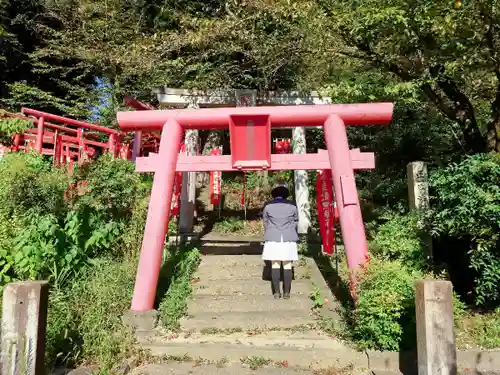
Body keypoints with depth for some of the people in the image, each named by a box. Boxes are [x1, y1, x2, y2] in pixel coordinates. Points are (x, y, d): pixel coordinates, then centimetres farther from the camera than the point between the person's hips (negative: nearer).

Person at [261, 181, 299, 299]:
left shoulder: (268, 206, -1)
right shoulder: (292, 206, 1)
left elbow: (265, 223, 7)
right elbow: (295, 222, 10)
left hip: (273, 239, 0)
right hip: (289, 239, 0)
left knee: (275, 265, 5)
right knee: (287, 265, 5)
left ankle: (276, 292, 6)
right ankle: (286, 292, 7)